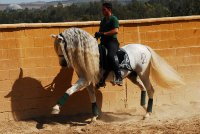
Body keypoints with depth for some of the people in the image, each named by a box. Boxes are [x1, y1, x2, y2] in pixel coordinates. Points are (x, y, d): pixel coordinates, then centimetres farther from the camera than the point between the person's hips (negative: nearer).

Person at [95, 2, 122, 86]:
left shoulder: (113, 19, -3)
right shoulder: (103, 20, 21)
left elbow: (116, 30, -17)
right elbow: (101, 31, 25)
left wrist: (103, 33, -22)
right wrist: (97, 35, 1)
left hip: (112, 41, -9)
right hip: (103, 42, 9)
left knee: (111, 55, -35)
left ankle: (119, 77, -36)